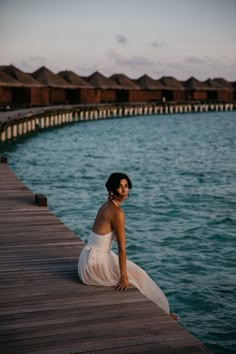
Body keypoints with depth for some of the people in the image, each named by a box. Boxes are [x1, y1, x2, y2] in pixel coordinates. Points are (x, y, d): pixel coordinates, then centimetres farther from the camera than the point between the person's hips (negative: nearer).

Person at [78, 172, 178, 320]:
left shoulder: (107, 206, 8)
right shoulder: (117, 212, -19)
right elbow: (122, 247, -18)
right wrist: (124, 276, -15)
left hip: (90, 258, 9)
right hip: (96, 263, -9)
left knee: (134, 271, 22)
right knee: (136, 275, 8)